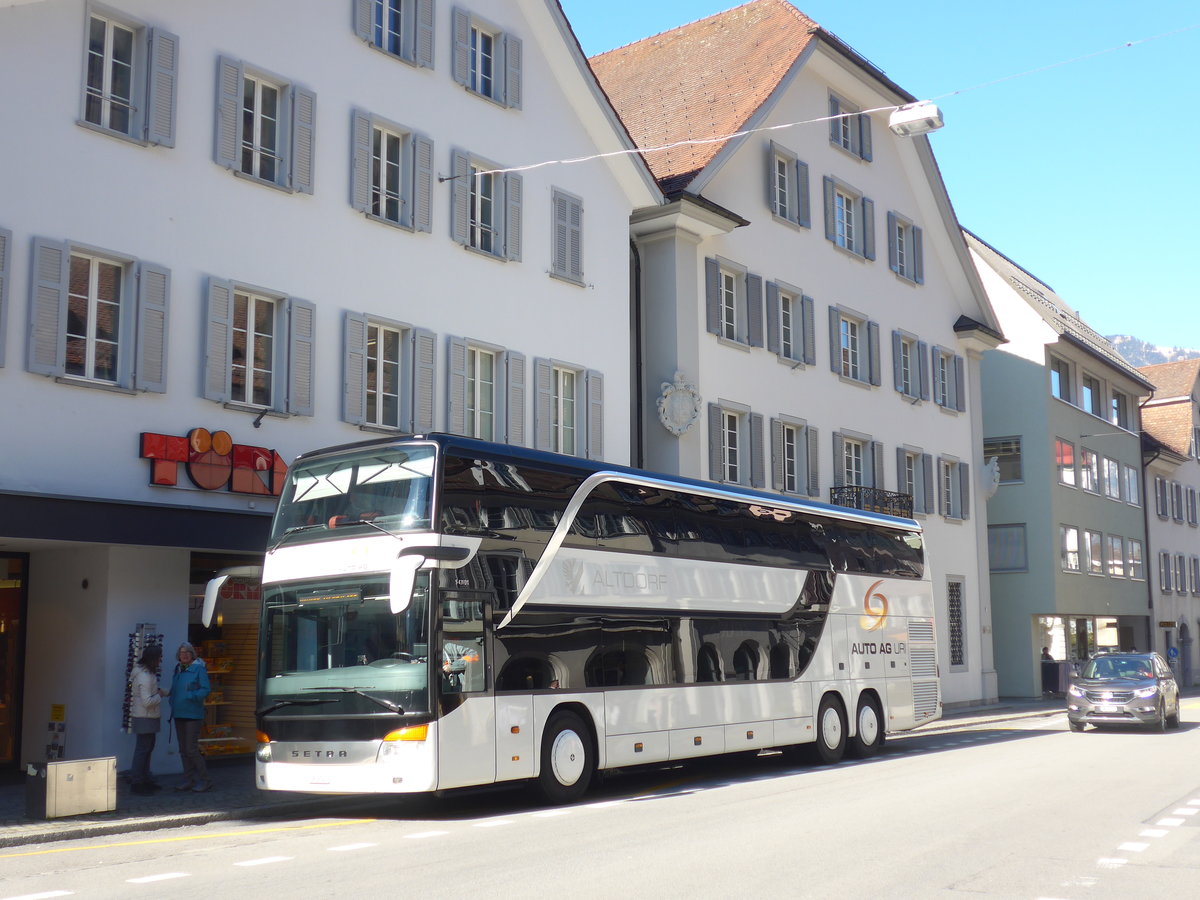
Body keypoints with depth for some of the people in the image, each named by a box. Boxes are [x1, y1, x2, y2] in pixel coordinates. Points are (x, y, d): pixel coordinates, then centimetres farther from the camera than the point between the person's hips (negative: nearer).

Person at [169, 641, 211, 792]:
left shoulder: (198, 668, -8)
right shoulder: (178, 669, 13)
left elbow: (206, 689, -13)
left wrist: (190, 696, -24)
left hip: (193, 714, -7)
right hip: (178, 714, 7)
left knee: (191, 749, -9)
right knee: (183, 750, 10)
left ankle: (204, 780, 1)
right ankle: (188, 780, 18)